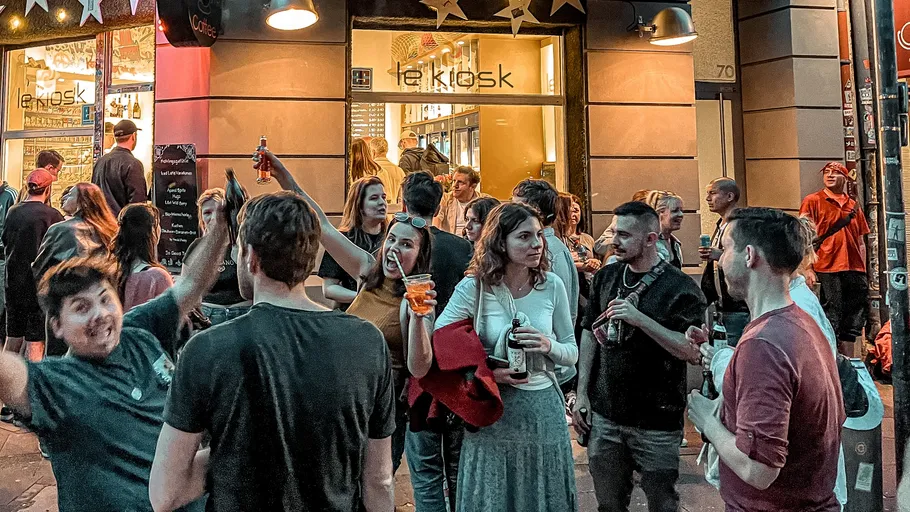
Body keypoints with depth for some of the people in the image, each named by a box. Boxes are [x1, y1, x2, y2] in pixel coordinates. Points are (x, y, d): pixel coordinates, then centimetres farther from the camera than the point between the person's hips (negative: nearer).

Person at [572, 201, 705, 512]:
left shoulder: (680, 287, -11)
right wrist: (582, 392, 6)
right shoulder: (606, 277, 5)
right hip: (604, 416, 5)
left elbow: (692, 351, -19)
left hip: (657, 423, -4)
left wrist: (640, 319, -26)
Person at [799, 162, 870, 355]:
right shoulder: (813, 201, 0)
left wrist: (863, 271, 13)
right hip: (827, 269, -5)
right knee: (832, 317, -2)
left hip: (854, 270, 6)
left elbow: (861, 242, 19)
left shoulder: (853, 206, 15)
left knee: (854, 318, 10)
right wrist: (808, 269, -14)